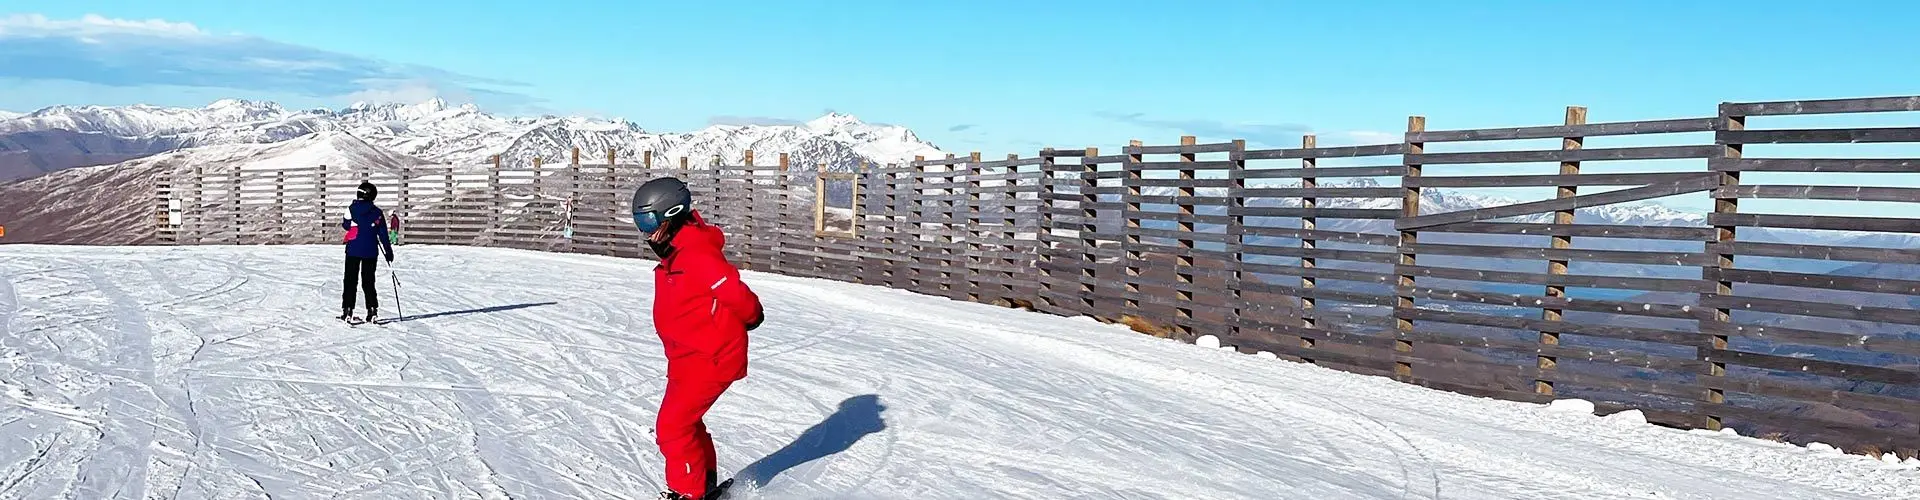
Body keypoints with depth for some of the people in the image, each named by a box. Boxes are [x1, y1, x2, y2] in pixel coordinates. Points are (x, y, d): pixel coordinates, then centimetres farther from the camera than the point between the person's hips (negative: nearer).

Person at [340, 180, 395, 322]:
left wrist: (342, 223, 31)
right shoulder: (377, 212, -3)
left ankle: (347, 310, 2)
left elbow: (346, 226, 7)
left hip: (353, 251, -1)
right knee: (368, 282, 8)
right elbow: (383, 234, 0)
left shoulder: (351, 209, -7)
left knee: (350, 281, 6)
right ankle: (372, 310, 2)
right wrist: (389, 251, 6)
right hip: (370, 252, 1)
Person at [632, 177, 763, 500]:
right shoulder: (672, 256, 10)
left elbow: (736, 294, -23)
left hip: (710, 359, -10)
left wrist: (750, 318, -4)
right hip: (687, 358, 10)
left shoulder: (697, 255, -22)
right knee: (683, 420, 20)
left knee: (671, 426, -9)